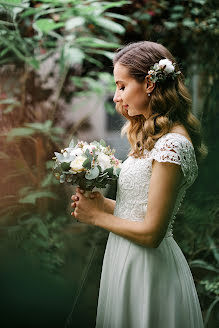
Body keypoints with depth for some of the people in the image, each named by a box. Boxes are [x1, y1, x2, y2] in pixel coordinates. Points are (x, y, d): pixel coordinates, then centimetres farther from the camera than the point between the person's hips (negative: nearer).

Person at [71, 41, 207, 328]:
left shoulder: (172, 145, -22)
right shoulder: (154, 135, 8)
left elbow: (151, 233, -22)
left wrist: (97, 216, -10)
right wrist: (104, 203, -1)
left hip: (147, 268, -9)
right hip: (129, 260, 9)